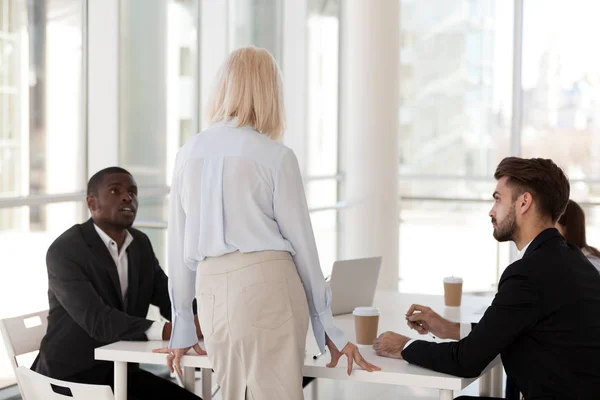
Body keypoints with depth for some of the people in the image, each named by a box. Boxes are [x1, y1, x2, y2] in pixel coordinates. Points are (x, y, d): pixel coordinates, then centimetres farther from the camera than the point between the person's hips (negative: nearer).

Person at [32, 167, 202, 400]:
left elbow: (171, 301, 7)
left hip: (120, 372, 8)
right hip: (71, 377, -7)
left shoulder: (140, 244, 7)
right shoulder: (64, 250, -17)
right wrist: (166, 331, -39)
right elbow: (98, 321, -28)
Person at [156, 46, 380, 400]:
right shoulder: (276, 156, -3)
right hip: (268, 285, -4)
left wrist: (183, 325, 21)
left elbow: (179, 243, 12)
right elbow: (300, 241, 0)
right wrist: (328, 325, 9)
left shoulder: (190, 153, 8)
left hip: (212, 290, 4)